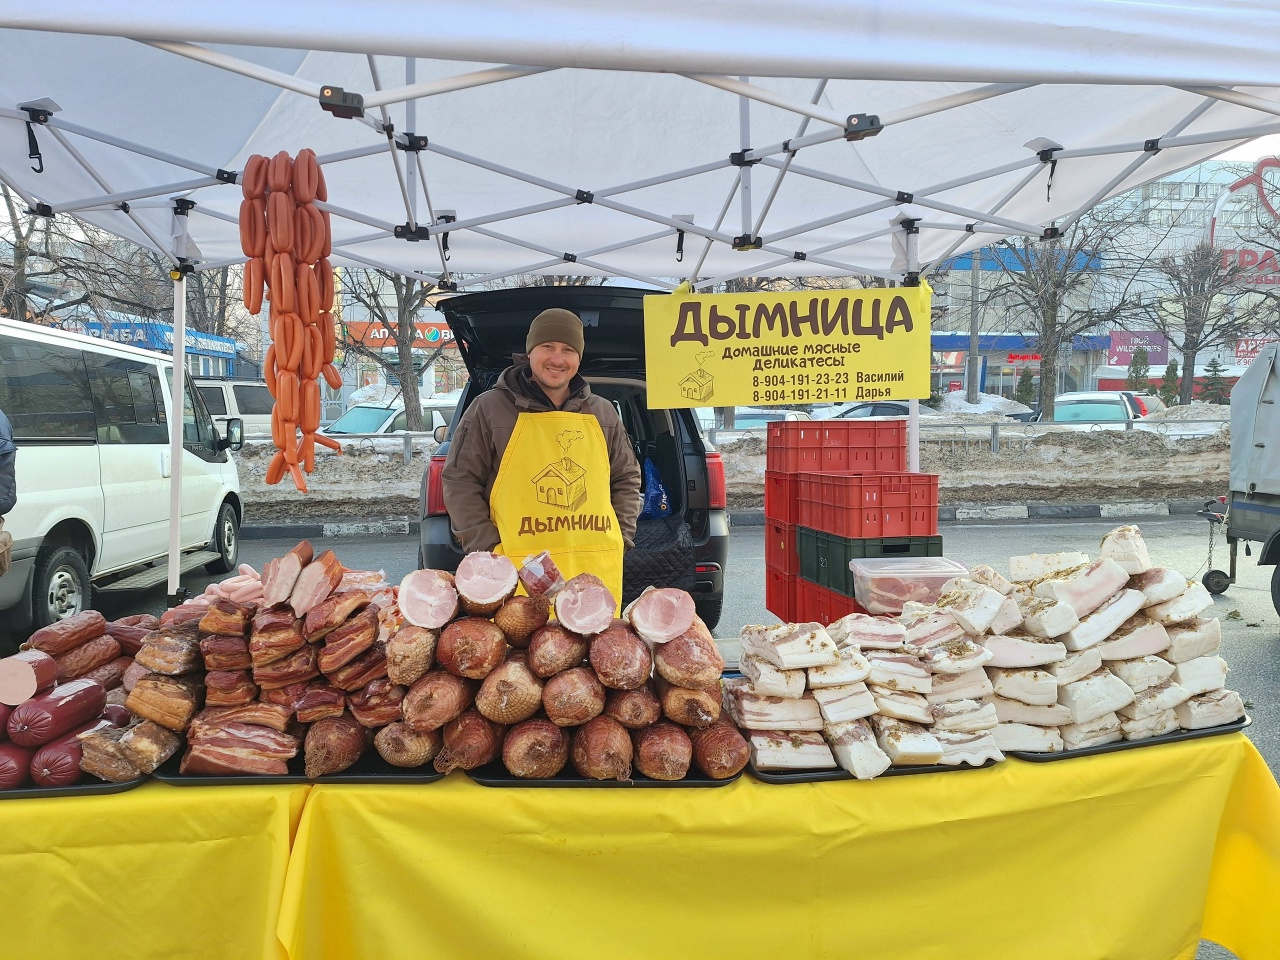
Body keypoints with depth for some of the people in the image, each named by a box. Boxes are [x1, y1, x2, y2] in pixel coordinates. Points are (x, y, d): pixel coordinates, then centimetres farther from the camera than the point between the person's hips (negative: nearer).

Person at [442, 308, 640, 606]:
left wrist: (621, 535, 11)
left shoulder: (602, 413, 14)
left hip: (597, 570, 3)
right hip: (518, 573, -3)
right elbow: (460, 481, 4)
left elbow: (626, 478, 24)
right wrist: (487, 547, -3)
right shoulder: (490, 408, 3)